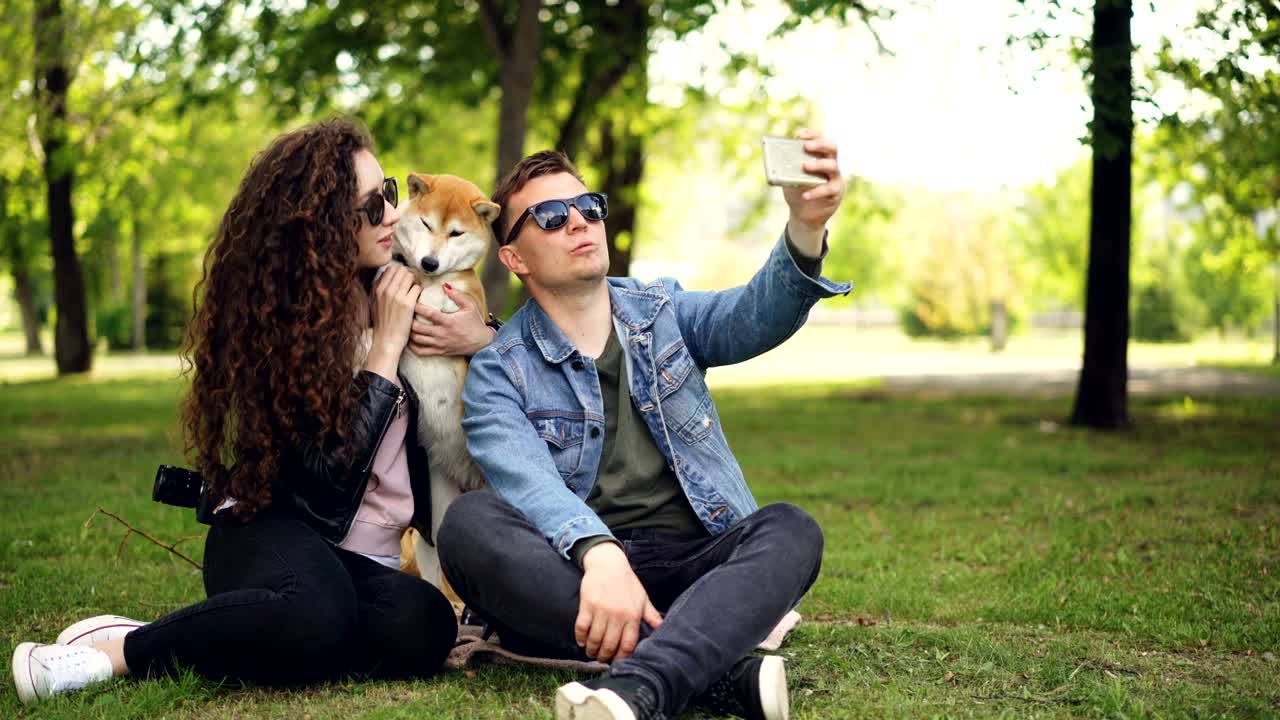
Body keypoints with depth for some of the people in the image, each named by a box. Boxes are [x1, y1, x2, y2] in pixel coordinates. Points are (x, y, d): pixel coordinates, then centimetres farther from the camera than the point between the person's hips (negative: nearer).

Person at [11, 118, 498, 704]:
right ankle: (120, 646, -20)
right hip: (274, 530, -5)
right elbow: (328, 487, -19)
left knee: (418, 629, -34)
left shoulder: (394, 287, 5)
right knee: (315, 617, -43)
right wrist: (386, 344, -17)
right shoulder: (276, 316, -9)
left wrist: (482, 339, -6)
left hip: (368, 559, 6)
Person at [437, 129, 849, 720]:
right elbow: (527, 479, -17)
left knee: (789, 530, -27)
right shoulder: (497, 372, 4)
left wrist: (806, 229, -31)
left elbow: (757, 315, -9)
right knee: (469, 521, -30)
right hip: (573, 581, -1)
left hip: (695, 565, 2)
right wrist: (600, 553, -39)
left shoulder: (664, 313, 13)